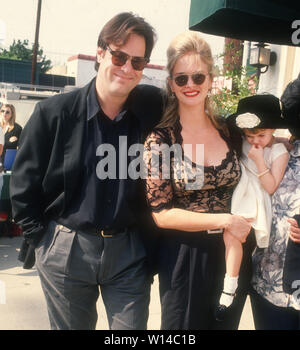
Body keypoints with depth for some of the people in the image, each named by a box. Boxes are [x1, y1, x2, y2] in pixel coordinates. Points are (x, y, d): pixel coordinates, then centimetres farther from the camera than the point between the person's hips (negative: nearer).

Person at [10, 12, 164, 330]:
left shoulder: (152, 107, -4)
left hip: (130, 251, 2)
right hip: (65, 252, -1)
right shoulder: (55, 112, -9)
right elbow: (23, 186, -2)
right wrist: (42, 239, -1)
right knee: (71, 325, 18)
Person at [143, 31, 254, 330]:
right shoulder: (159, 140, -10)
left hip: (232, 255, 4)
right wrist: (224, 221, -16)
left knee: (225, 324, 21)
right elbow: (161, 213, -12)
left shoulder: (228, 131, 0)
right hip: (184, 258, -3)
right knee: (183, 326, 14)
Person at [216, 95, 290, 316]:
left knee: (231, 235, -16)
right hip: (235, 195, 4)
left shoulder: (279, 152, -7)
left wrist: (259, 160, -20)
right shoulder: (242, 144, 2)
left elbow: (271, 187, -13)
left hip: (253, 202, -4)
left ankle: (230, 287, 1)